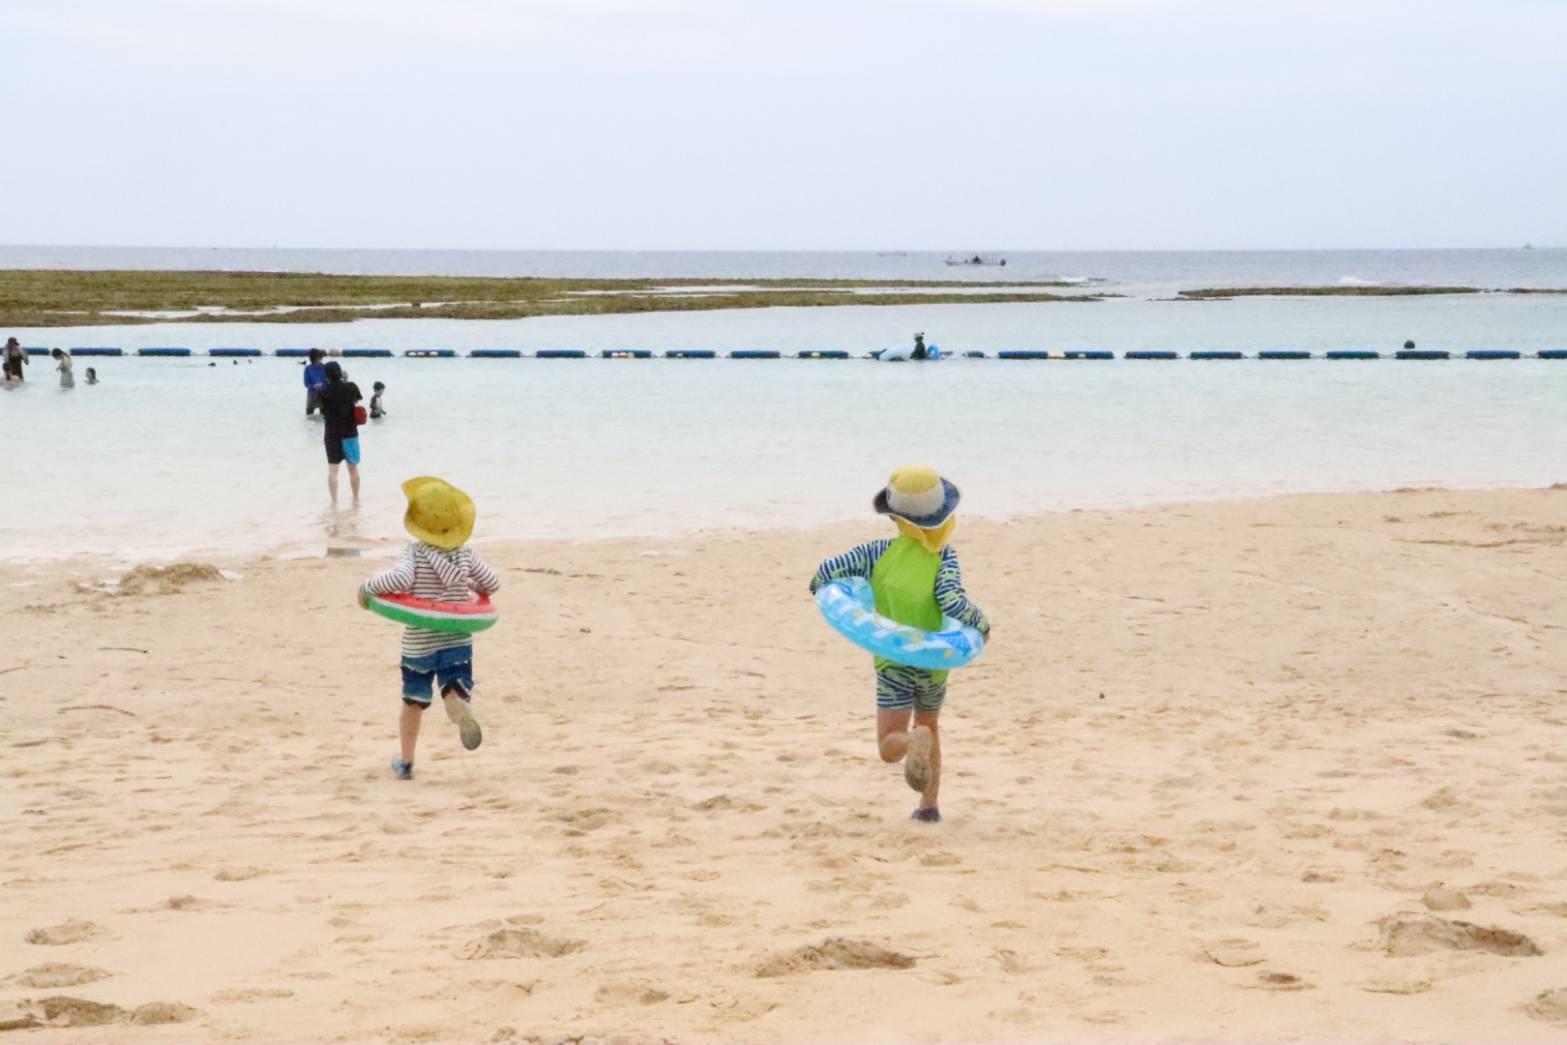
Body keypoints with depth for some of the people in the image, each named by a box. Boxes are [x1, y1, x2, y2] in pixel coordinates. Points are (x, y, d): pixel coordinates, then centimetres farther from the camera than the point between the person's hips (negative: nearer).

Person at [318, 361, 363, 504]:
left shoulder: (324, 392, -10)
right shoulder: (351, 387, -6)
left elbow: (323, 415, -7)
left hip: (332, 434, -2)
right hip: (350, 432, 2)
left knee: (332, 469, 3)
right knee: (353, 467, 14)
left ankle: (334, 501, -1)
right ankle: (356, 498, 24)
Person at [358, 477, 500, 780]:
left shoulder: (415, 553, -11)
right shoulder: (466, 553, 1)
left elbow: (400, 578, -30)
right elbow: (493, 584, 9)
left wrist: (366, 588, -16)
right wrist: (472, 587, 30)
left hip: (418, 644, -1)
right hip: (457, 641, 1)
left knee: (413, 703, 16)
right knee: (457, 690, -7)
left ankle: (405, 763, 28)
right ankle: (460, 706, -45)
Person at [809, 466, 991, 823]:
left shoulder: (879, 553, -6)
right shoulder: (943, 556, -8)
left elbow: (827, 572, -12)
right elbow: (953, 603, -20)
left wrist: (820, 586, 10)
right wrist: (982, 625, -5)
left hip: (893, 663, -2)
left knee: (889, 746, 1)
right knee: (929, 724, 27)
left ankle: (916, 741, -32)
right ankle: (929, 804, 23)